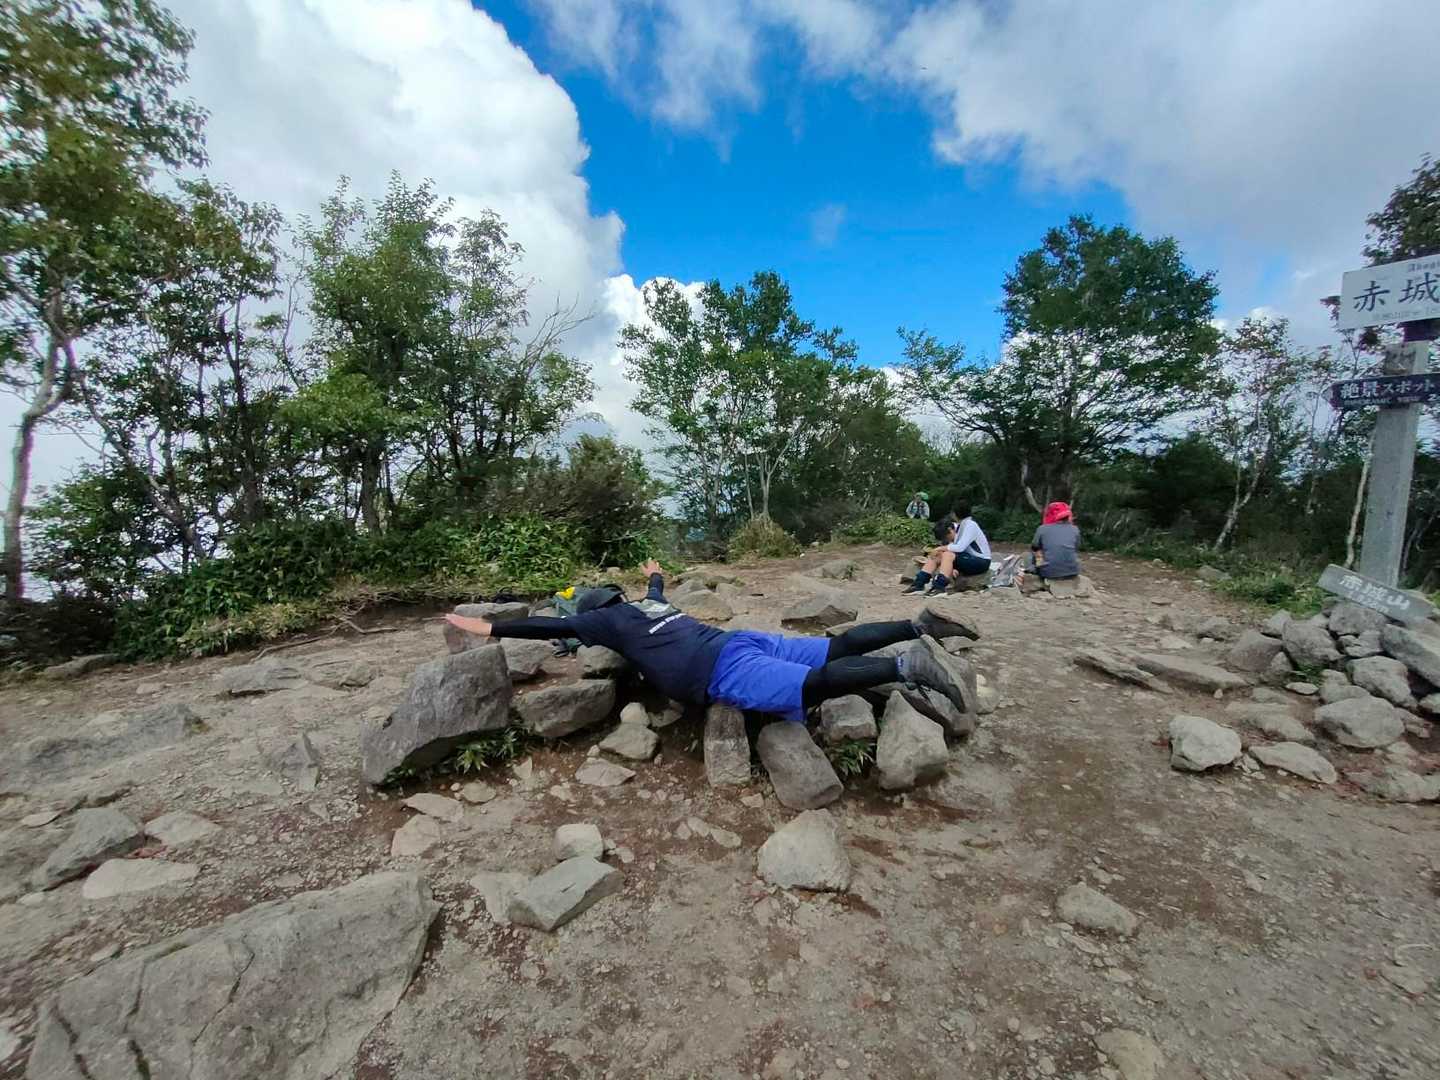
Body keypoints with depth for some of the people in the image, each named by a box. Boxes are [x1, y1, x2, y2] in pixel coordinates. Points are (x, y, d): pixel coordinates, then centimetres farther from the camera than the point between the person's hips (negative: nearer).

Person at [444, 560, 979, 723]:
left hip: (726, 673, -8)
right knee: (835, 647, 5)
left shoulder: (609, 618, 11)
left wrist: (490, 628, 22)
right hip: (739, 640, 8)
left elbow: (553, 628, 11)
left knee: (815, 684, -24)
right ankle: (920, 625, -1)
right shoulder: (644, 604, 30)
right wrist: (655, 575, 78)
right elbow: (658, 590, 54)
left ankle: (909, 664, -36)